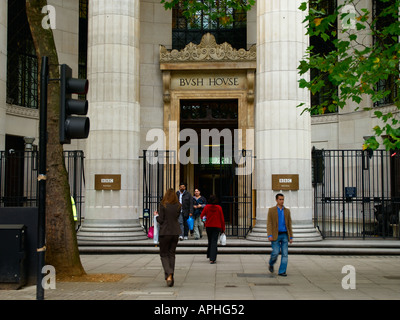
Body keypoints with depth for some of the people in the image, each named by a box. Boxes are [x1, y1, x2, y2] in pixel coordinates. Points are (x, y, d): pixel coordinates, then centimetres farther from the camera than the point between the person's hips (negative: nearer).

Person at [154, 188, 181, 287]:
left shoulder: (163, 205, -10)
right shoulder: (178, 206, 2)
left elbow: (161, 220, -10)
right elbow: (176, 218, 8)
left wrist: (157, 215, 11)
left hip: (165, 232, -4)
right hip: (175, 232, 4)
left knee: (164, 254, 5)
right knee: (172, 254, 14)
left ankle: (169, 275, -17)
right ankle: (170, 278, 15)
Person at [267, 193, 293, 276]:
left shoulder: (287, 211, 9)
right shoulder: (271, 210, -1)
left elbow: (289, 225, 11)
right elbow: (269, 224, -7)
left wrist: (291, 237, 6)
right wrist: (269, 235, -18)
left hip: (284, 235, 3)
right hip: (275, 235, -3)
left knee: (285, 254, -4)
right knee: (276, 252, -9)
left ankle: (282, 271, 2)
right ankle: (271, 264, 22)